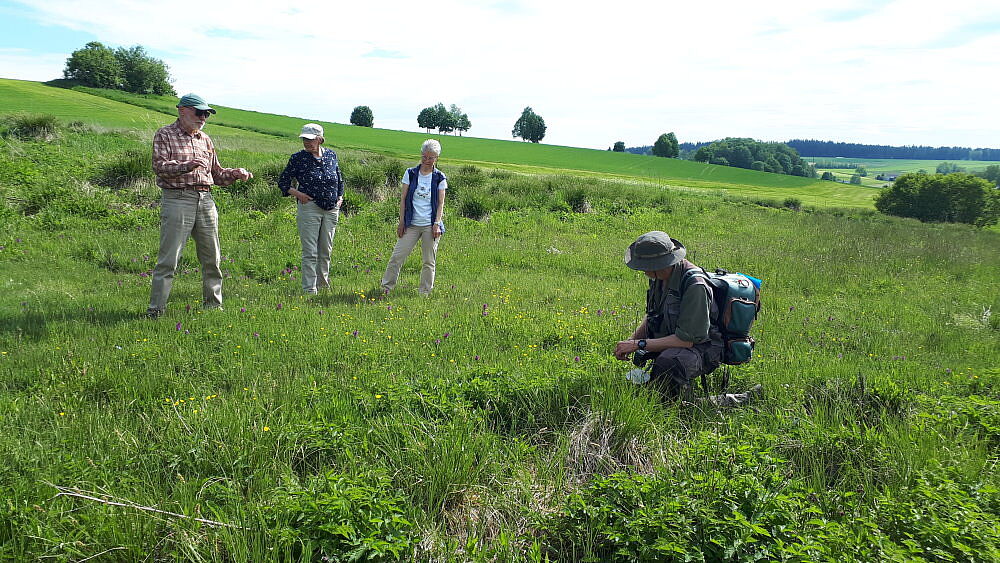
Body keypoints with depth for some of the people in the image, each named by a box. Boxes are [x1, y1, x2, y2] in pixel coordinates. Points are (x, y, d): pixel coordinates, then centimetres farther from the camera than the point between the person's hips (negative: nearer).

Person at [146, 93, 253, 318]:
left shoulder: (205, 139, 20)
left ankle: (213, 304, 20)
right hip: (177, 200, -6)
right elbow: (160, 166, -12)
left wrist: (236, 173, 5)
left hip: (206, 201, 6)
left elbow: (216, 173, 24)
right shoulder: (165, 135, 2)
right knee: (168, 259, -7)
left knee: (212, 258, 9)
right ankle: (156, 309, -1)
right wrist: (188, 166, -28)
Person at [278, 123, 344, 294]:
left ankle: (323, 285, 27)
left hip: (331, 210, 4)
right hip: (309, 208, -4)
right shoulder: (298, 158, -2)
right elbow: (283, 181, 6)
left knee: (326, 251, 13)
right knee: (310, 252, -5)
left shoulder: (331, 155, 8)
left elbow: (339, 179, 22)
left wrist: (340, 197, 9)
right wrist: (297, 194, -9)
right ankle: (309, 289, -1)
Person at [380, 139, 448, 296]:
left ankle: (424, 292, 15)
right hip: (412, 224, 1)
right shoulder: (410, 173, 5)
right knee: (397, 256, -2)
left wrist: (437, 223, -8)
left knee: (429, 261, 4)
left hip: (431, 225, -1)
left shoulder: (439, 178, 4)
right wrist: (401, 222, 1)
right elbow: (403, 199, 6)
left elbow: (441, 203, 2)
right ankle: (386, 287, 9)